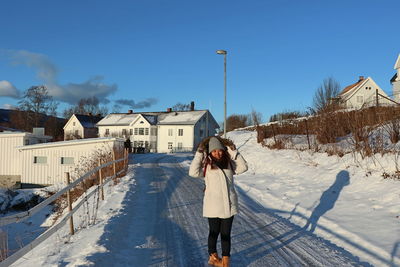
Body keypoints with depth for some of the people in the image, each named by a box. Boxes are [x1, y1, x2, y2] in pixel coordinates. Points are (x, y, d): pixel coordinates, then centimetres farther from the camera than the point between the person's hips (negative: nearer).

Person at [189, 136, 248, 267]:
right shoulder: (206, 165, -5)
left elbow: (243, 167, -7)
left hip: (229, 205, 2)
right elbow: (193, 172, -20)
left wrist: (233, 151, -9)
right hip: (213, 206, -2)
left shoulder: (229, 164, 5)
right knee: (214, 232, 15)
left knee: (226, 234, 10)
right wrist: (199, 154, -18)